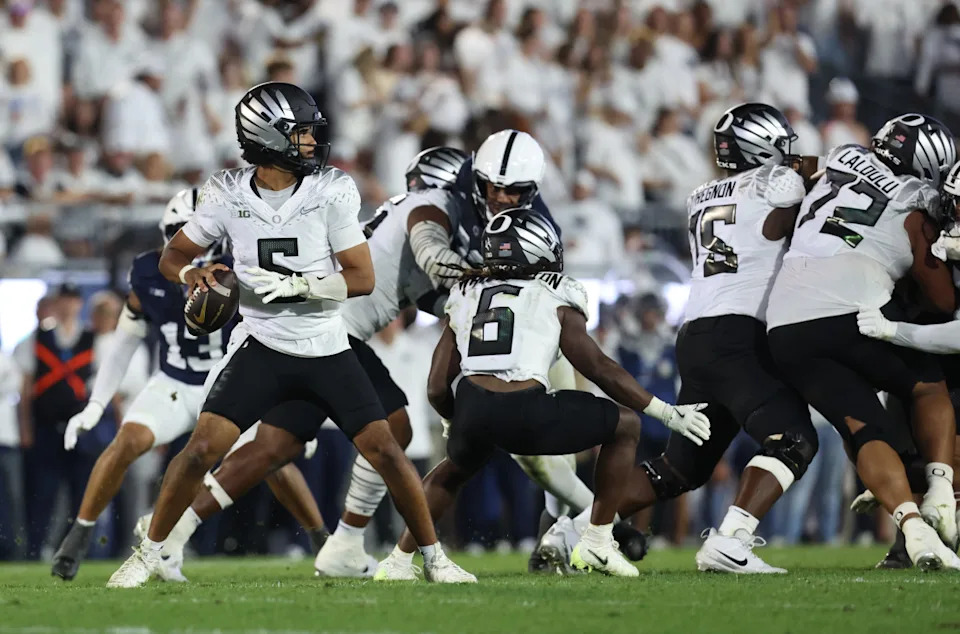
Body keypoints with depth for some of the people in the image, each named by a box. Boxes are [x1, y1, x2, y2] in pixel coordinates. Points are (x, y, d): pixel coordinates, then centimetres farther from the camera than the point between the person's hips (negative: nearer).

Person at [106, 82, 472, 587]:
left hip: (326, 350, 0)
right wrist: (192, 274, -19)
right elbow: (173, 257, 4)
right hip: (261, 347, 0)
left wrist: (297, 285, -24)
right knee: (202, 447, -12)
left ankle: (434, 557, 9)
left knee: (385, 450, -6)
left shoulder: (331, 193, -11)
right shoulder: (228, 195, -7)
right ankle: (147, 555, 3)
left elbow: (362, 278, -10)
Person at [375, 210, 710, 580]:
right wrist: (667, 413, 17)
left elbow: (437, 389, 20)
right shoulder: (556, 299, 14)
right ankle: (598, 543, 16)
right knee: (626, 426, 19)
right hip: (527, 416, -4)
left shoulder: (465, 297, 24)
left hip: (472, 409, 4)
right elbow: (598, 367, 11)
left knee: (453, 471, 39)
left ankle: (399, 560, 33)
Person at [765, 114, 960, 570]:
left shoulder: (843, 160, 20)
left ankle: (913, 528, -17)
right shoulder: (913, 211, 8)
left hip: (787, 323, 4)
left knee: (867, 430, 5)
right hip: (855, 311, -4)